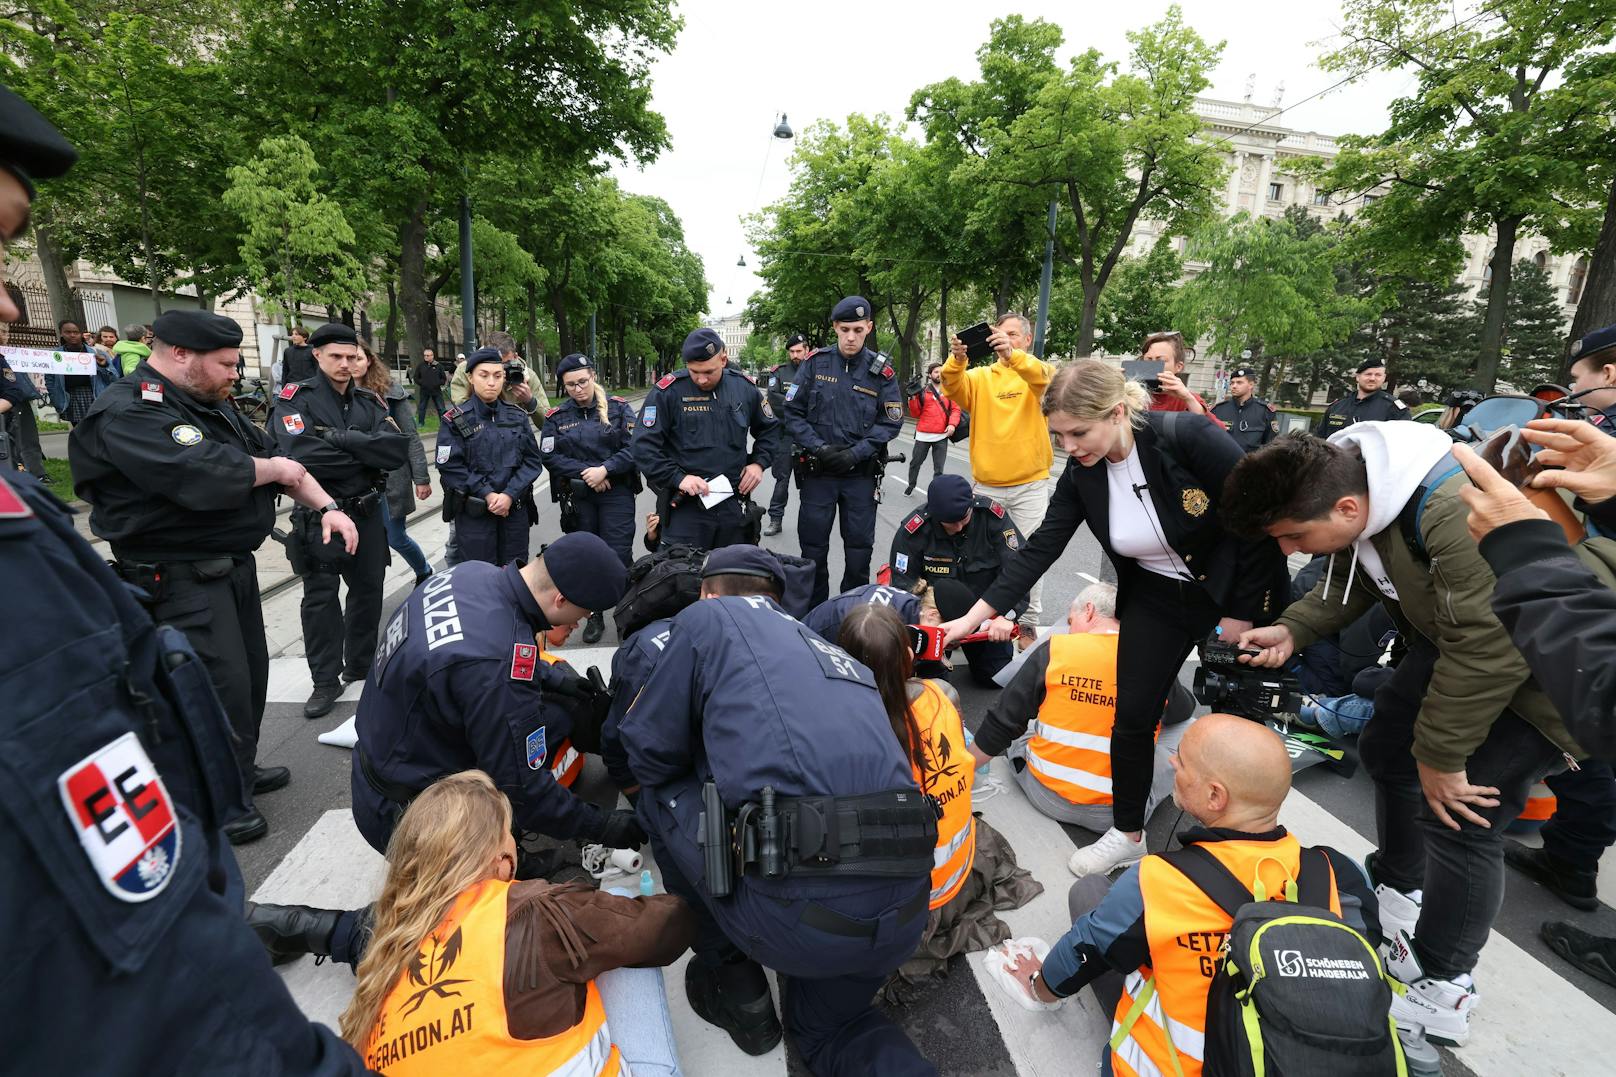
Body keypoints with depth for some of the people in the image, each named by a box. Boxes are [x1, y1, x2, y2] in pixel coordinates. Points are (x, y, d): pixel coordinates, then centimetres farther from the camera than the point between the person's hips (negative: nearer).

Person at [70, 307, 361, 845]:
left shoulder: (212, 405, 12)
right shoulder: (125, 415, -19)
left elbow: (273, 454, 11)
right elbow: (208, 476, -32)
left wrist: (326, 506, -4)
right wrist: (274, 469, -13)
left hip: (234, 565, 10)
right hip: (181, 580, -9)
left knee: (251, 673, 19)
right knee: (222, 686, -4)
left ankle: (240, 769, 38)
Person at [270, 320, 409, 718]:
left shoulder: (369, 402, 6)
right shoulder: (295, 398, -7)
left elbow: (398, 451, -11)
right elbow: (304, 455, -24)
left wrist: (342, 439, -19)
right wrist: (366, 456, -14)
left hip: (367, 513, 4)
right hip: (319, 514, -4)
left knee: (369, 590, 15)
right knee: (321, 599, 5)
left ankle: (360, 664, 33)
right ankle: (326, 681, 17)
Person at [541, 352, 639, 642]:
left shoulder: (618, 407, -1)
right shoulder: (556, 417, 4)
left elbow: (633, 447, -9)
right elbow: (550, 456, -3)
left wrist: (604, 470, -18)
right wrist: (583, 473, -15)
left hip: (617, 492, -3)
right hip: (578, 496, 3)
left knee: (619, 556, -6)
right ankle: (594, 616, 24)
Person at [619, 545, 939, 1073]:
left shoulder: (707, 616, 8)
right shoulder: (837, 654, 25)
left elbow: (649, 753, 8)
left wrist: (706, 763, 29)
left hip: (797, 914, -6)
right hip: (905, 910, 7)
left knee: (659, 794, 21)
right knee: (824, 1029, 36)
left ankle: (735, 986, 25)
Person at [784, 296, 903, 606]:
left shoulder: (880, 370, -1)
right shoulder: (815, 363, -1)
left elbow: (891, 421, -1)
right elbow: (793, 412, 0)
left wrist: (855, 453, -12)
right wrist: (819, 448, -13)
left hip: (861, 473, 0)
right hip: (817, 471, 0)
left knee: (860, 546, 7)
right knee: (813, 547, 6)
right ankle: (813, 612, 22)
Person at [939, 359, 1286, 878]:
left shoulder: (1190, 438, -30)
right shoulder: (1082, 475, -15)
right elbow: (1039, 550, -12)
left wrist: (1241, 616, -17)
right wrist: (974, 615, -17)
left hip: (1237, 591, -3)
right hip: (1156, 597, 4)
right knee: (1132, 715, 3)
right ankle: (1128, 834, 25)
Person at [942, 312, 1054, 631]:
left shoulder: (1039, 374, 1)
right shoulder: (982, 376, 7)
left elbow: (1047, 377, -23)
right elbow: (954, 388, -12)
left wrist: (1013, 356, -41)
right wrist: (956, 361, -34)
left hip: (1030, 485, -2)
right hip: (985, 484, 2)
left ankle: (1029, 623, 18)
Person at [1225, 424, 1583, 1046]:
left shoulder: (1456, 515, -39)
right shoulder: (1348, 479, -12)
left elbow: (1488, 652, -31)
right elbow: (1349, 578, 4)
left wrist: (1440, 756, -20)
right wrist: (1291, 629, -12)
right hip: (1457, 642, 9)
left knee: (1459, 818, -8)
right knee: (1385, 750, 16)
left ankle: (1442, 990, 13)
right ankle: (1398, 887, 39)